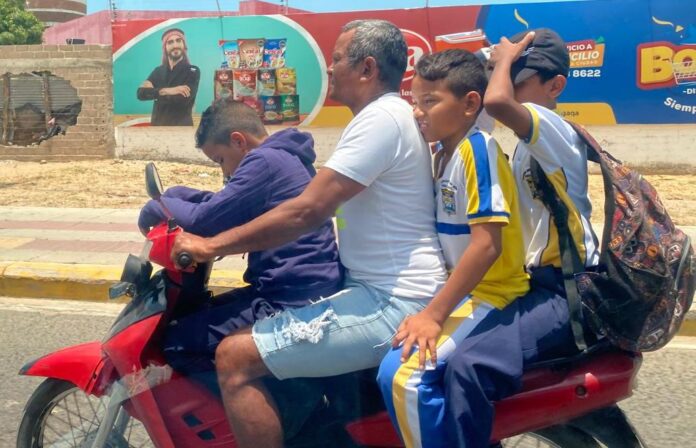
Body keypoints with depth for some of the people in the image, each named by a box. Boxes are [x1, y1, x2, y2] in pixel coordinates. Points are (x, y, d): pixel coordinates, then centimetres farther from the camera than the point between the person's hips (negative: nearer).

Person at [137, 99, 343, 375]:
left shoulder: (265, 160, -15)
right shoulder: (284, 157, 16)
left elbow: (206, 219, -17)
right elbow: (226, 206, 23)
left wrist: (159, 207, -1)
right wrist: (175, 196, 12)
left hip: (292, 304, -11)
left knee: (177, 341, -7)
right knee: (197, 315, 23)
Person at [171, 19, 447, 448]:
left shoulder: (380, 119, -17)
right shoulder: (395, 114, 16)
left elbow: (308, 211, -22)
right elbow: (324, 204, 23)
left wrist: (214, 245, -15)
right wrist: (239, 236, 22)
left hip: (390, 305, -11)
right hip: (391, 293, 11)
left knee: (236, 356, -16)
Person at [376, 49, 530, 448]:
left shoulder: (477, 148, -16)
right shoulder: (444, 153, 11)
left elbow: (487, 243, -23)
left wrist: (434, 314, -23)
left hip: (488, 296, -10)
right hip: (459, 292, 10)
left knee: (402, 375, -25)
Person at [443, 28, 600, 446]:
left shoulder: (553, 129, -15)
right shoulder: (529, 143, 16)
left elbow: (496, 101, -35)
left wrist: (504, 59, -15)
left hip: (569, 294, -11)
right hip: (539, 282, 11)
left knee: (468, 365, -31)